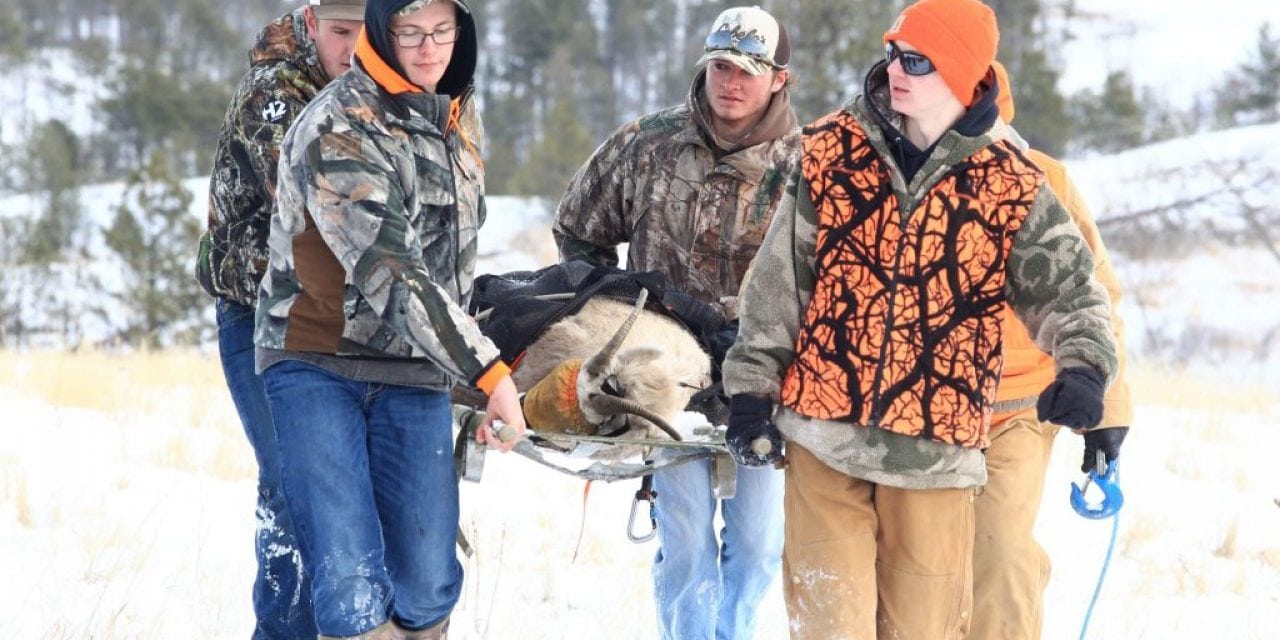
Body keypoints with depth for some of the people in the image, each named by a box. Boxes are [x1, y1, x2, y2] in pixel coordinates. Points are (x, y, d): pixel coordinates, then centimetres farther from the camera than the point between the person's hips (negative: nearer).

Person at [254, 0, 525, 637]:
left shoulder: (459, 118, 9)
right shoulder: (337, 127, -16)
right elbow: (388, 268, -24)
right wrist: (488, 369, -28)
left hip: (415, 372, 6)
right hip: (316, 367, -6)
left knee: (427, 587, -1)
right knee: (352, 585, -17)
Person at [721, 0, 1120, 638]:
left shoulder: (1011, 185, -1)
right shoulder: (830, 150, 3)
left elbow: (1067, 289, 1)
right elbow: (779, 278, 7)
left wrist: (1083, 367, -19)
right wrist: (753, 385, 4)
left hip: (935, 449, 0)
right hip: (822, 433, 0)